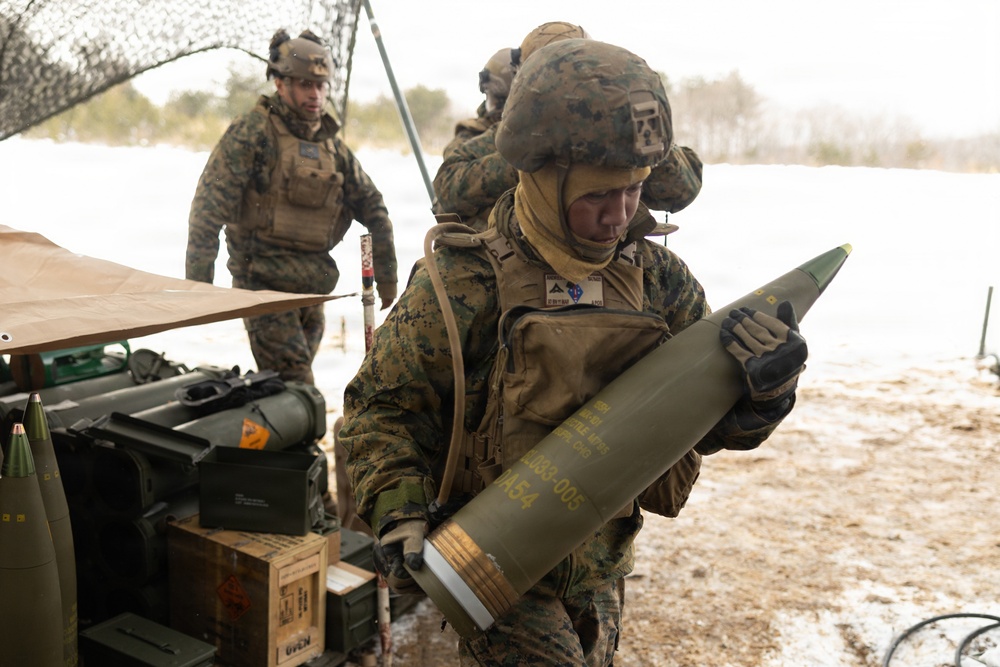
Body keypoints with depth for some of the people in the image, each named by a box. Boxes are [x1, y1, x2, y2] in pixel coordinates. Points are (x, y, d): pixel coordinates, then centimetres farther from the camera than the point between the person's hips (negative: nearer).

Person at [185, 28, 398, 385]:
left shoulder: (333, 148, 11)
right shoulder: (252, 132, -7)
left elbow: (374, 211, 18)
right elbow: (209, 206, -11)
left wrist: (387, 278, 16)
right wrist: (198, 285, -14)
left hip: (313, 288, 6)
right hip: (265, 283, -6)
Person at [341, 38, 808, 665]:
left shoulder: (660, 280, -6)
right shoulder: (463, 286, -19)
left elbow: (710, 423, -2)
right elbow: (382, 407, -9)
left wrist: (763, 391, -23)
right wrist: (399, 513, -24)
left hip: (602, 569, 5)